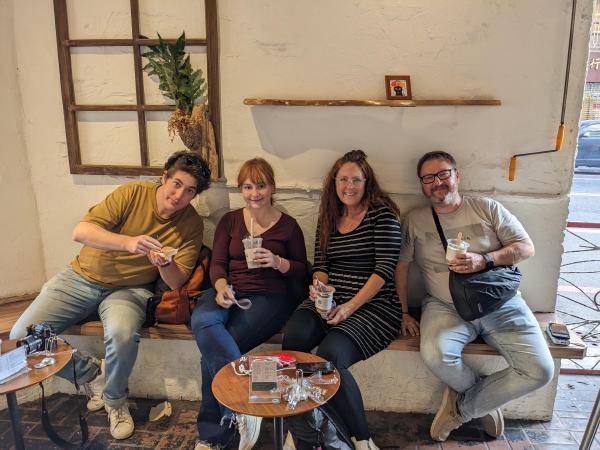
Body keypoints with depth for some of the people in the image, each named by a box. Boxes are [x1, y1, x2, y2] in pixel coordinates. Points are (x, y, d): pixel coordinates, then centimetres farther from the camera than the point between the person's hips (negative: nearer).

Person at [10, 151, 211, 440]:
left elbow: (176, 282, -9)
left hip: (129, 289, -1)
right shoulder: (132, 193, -13)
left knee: (122, 334, -34)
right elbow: (80, 232, -22)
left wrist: (165, 264, -33)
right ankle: (92, 374, 11)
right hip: (82, 276, 2)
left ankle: (115, 400, -1)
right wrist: (128, 242, -38)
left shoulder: (192, 224, -8)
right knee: (21, 336, -12)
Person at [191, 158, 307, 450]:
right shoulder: (229, 221, 15)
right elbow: (217, 263, 8)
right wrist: (221, 286, -15)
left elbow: (302, 272, 10)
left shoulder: (288, 225, 7)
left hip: (270, 296, -3)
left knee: (212, 351, -25)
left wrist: (278, 262, -12)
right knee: (202, 321, -33)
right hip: (230, 292, 4)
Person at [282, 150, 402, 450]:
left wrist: (351, 306, -18)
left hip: (373, 304, -5)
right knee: (293, 338, -28)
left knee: (330, 355, -31)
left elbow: (384, 269, -9)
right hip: (330, 301, 5)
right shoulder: (328, 217, 17)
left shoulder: (382, 214, -1)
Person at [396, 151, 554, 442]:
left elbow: (526, 248, 4)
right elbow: (401, 266, 4)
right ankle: (484, 396, 4)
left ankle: (462, 407, 5)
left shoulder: (487, 208, 7)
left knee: (540, 370, -17)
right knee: (435, 355, -31)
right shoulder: (414, 221, 8)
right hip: (446, 306, -1)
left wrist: (484, 260, -13)